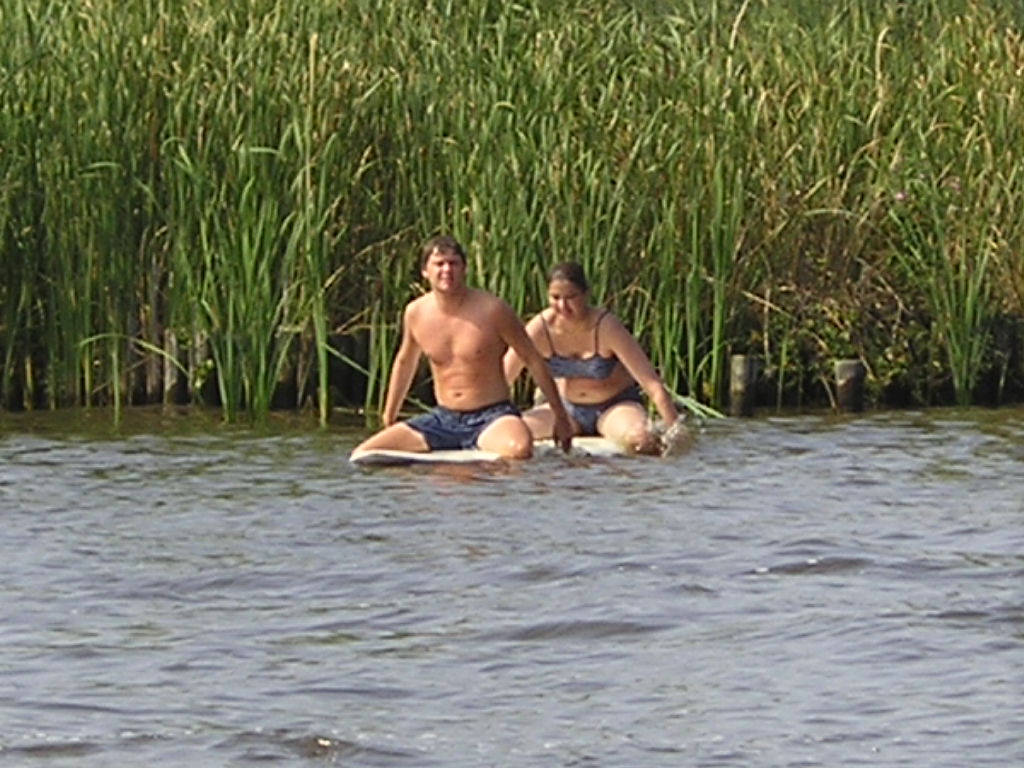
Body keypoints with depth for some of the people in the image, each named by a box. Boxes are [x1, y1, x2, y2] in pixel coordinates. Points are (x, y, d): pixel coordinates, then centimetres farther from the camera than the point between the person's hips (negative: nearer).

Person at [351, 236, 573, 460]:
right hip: (443, 420, 5)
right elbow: (404, 363, 23)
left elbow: (533, 360, 0)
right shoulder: (415, 313, 4)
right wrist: (389, 417, 30)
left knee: (519, 449, -41)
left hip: (492, 417, -5)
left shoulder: (491, 310, -8)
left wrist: (559, 414, 1)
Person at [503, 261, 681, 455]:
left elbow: (653, 385, -26)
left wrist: (677, 433, -33)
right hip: (568, 409, 4)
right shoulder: (541, 328, -17)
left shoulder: (606, 328, -25)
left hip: (615, 407, -3)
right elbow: (502, 377, -9)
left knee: (642, 441, -37)